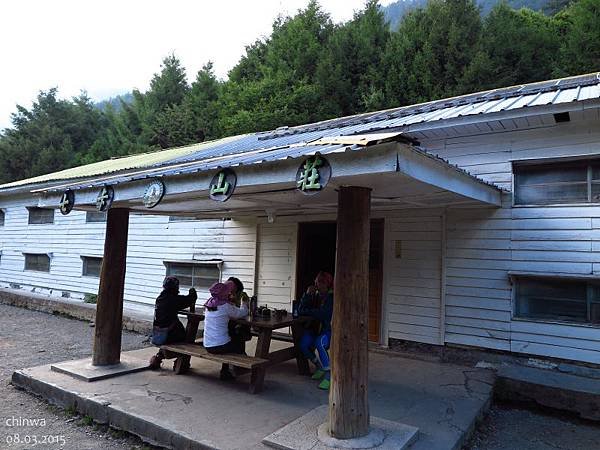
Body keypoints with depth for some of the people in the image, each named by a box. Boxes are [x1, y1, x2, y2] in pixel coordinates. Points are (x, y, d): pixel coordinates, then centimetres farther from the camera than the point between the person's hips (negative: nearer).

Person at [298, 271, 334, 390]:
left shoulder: (332, 297, -11)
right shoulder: (314, 295, 7)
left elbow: (322, 314, -23)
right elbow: (300, 310, 0)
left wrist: (305, 311, -10)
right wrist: (307, 295, -12)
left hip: (328, 329, -5)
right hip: (315, 328, 6)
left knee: (319, 343, -34)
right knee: (303, 344, -20)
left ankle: (328, 375, -21)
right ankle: (319, 367, 7)